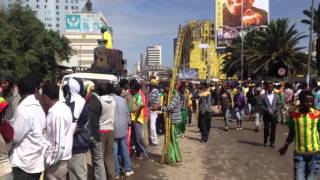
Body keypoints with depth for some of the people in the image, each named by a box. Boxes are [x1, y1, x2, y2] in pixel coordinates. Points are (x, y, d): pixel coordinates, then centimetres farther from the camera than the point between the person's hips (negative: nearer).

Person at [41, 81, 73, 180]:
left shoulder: (56, 114, -24)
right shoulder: (63, 107, 4)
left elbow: (59, 144, -26)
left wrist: (50, 161, -13)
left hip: (57, 161, -8)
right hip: (59, 158, 8)